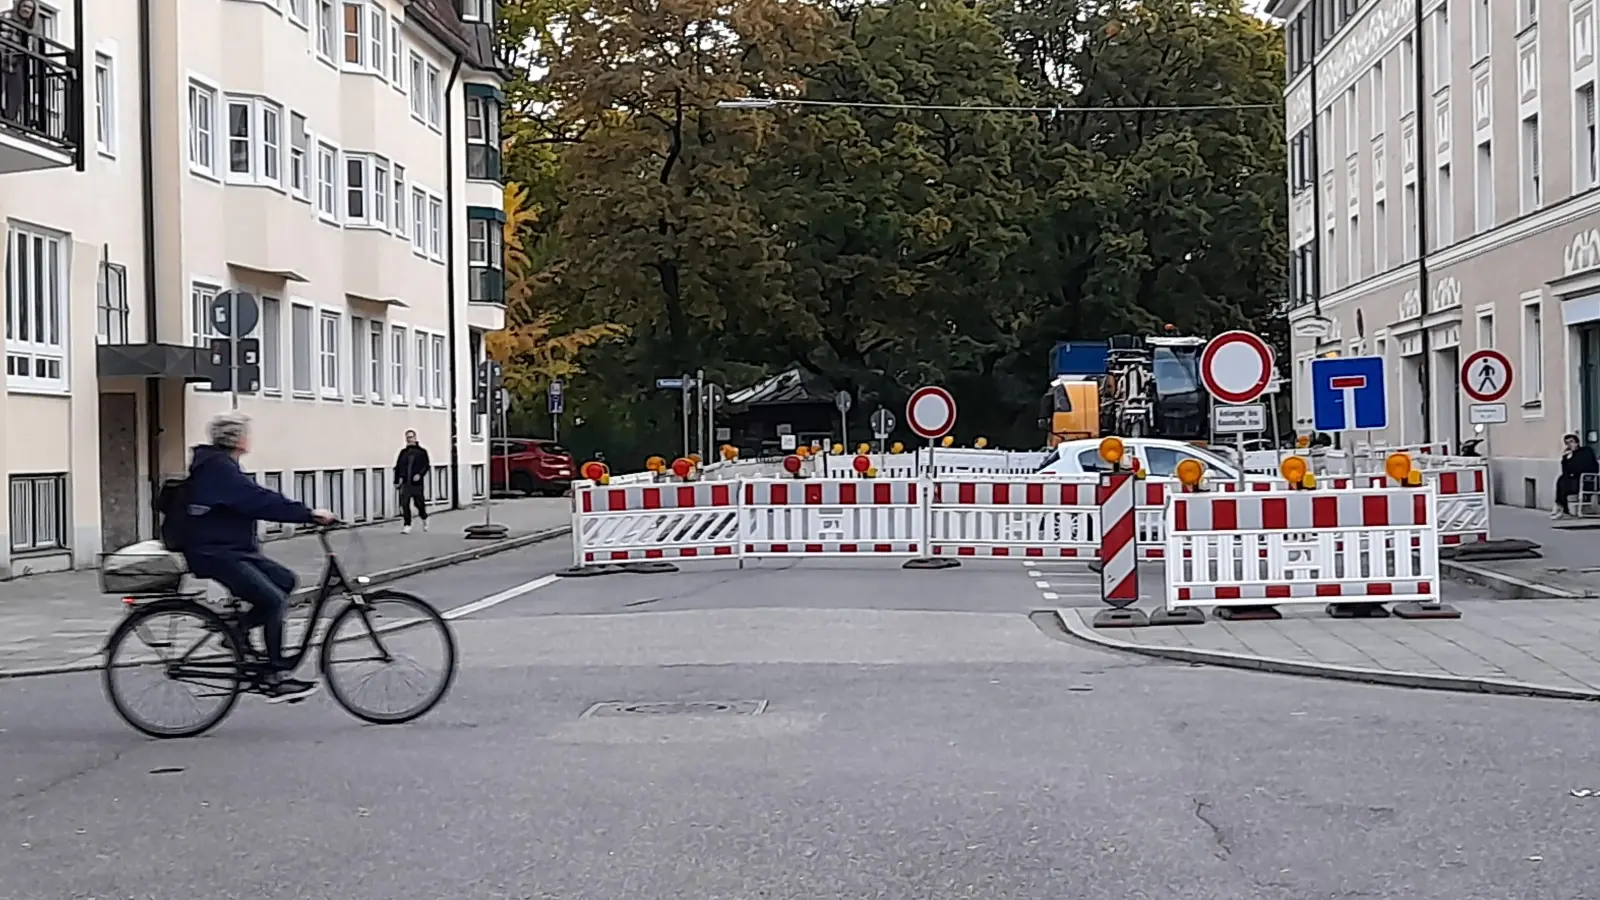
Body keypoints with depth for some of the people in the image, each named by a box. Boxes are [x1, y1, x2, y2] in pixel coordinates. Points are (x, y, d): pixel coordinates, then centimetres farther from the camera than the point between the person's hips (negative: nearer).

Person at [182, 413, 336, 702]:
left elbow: (256, 499, 15)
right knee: (274, 600, -15)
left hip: (230, 548, 10)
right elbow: (260, 501, -26)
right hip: (215, 553, -10)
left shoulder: (220, 465, 15)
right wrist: (310, 514, -25)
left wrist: (306, 513, 9)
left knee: (285, 580, 6)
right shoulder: (217, 468, -18)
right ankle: (277, 679, -10)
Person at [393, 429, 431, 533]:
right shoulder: (403, 452, 10)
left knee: (419, 503, 5)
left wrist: (420, 474, -18)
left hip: (417, 482, -3)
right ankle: (407, 525, 1)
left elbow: (427, 465, -3)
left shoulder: (422, 451, 0)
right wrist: (396, 481, 8)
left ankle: (424, 518, 34)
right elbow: (397, 467, 13)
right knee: (404, 504, -6)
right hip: (405, 483, 3)